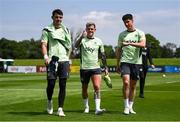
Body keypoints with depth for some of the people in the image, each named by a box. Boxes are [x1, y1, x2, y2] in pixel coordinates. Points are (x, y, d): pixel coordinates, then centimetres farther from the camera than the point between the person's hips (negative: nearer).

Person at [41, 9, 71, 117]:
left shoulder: (66, 30, 17)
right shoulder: (47, 30, 5)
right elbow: (44, 44, -3)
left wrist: (68, 58, 13)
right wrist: (46, 56, -19)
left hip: (64, 60, 3)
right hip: (52, 60, -3)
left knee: (63, 85, -2)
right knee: (51, 84, -5)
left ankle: (60, 109, 2)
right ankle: (50, 101, 25)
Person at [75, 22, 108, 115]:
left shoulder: (98, 41, 7)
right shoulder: (82, 39, -1)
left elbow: (103, 55, 14)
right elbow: (76, 46, -23)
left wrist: (105, 67, 11)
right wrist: (82, 36, -40)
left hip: (95, 67, 1)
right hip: (84, 68, 0)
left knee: (97, 87, -14)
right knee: (84, 89, 10)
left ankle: (97, 109, -19)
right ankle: (86, 107, 28)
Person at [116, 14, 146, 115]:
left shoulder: (140, 33, 3)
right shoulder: (122, 34, 10)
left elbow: (143, 44, -16)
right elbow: (119, 50, 14)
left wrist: (129, 43, -25)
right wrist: (117, 64, 12)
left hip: (136, 62, 0)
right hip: (125, 61, 0)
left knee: (133, 85, 5)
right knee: (126, 82, -17)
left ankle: (130, 107, 16)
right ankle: (126, 107, -9)